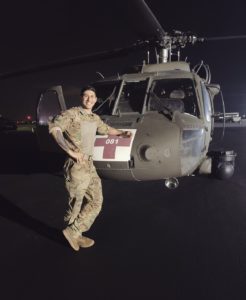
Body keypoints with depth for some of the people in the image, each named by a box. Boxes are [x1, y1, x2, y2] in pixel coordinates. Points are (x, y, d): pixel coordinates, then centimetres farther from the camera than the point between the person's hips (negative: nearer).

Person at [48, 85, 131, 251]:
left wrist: (122, 133, 23)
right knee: (76, 203, 3)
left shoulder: (95, 118, 14)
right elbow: (54, 128, -24)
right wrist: (70, 151, -28)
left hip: (90, 165, 8)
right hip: (76, 165, -8)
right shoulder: (72, 113, -10)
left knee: (96, 201, 11)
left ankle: (74, 233, 23)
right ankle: (73, 232, 26)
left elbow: (106, 129, 34)